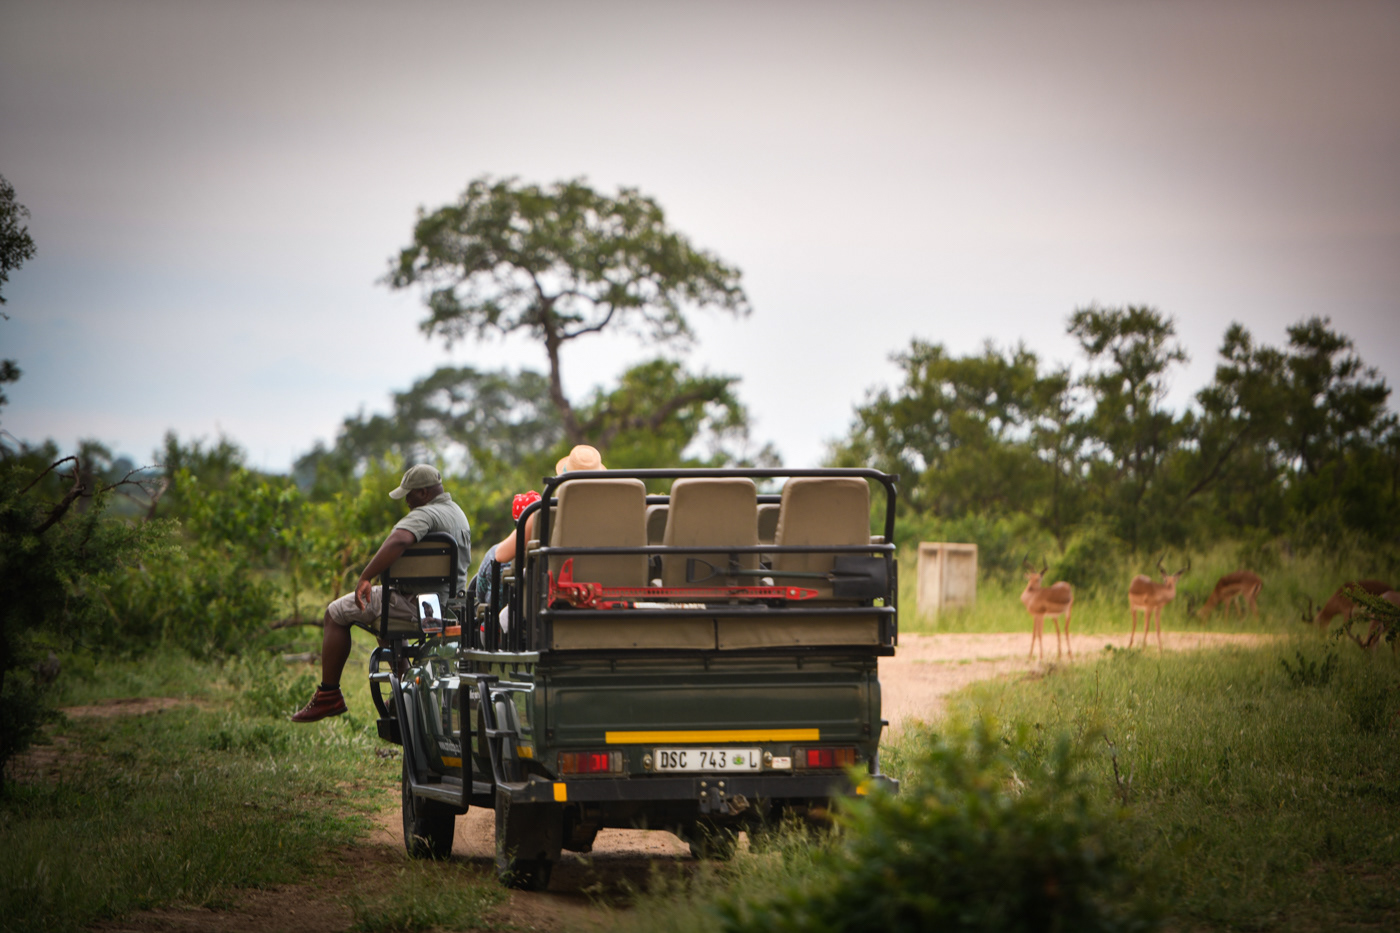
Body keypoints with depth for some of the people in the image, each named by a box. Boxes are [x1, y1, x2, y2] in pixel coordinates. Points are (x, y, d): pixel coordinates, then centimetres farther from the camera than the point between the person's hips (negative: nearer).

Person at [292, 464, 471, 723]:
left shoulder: (425, 515, -20)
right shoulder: (458, 513, 12)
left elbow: (398, 541, -40)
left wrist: (365, 578, -36)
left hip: (414, 603, -10)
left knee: (336, 614, 3)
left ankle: (328, 696, 3)